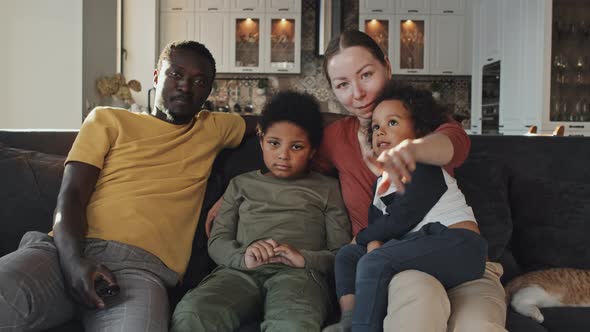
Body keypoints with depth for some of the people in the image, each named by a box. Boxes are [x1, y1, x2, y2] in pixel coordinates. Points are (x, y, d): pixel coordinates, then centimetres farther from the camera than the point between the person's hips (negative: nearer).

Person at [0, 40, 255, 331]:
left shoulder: (213, 129, 25)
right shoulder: (108, 120, 20)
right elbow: (71, 195, 8)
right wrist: (73, 260, -13)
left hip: (141, 267, 1)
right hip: (70, 252, 0)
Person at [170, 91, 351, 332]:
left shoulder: (327, 189, 21)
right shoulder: (241, 184, 26)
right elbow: (217, 241, 15)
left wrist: (305, 258, -9)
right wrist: (242, 257, -8)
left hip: (297, 274, -2)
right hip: (240, 271, 3)